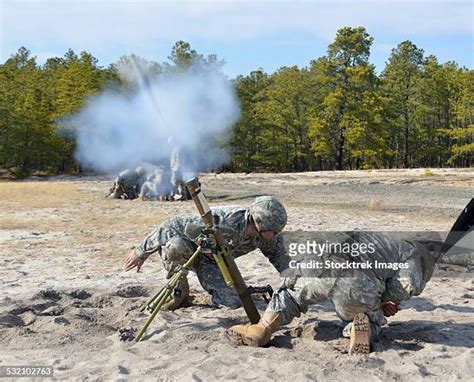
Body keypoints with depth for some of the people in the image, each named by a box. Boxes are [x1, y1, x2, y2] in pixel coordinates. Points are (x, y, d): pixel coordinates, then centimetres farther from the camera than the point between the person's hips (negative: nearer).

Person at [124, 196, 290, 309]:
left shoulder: (266, 233, -22)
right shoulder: (221, 224, -41)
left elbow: (277, 253, 2)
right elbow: (172, 225, -32)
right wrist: (141, 252, -23)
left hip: (212, 260, 5)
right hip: (188, 247, -4)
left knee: (233, 302, -17)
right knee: (176, 245, -42)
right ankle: (181, 289, -12)